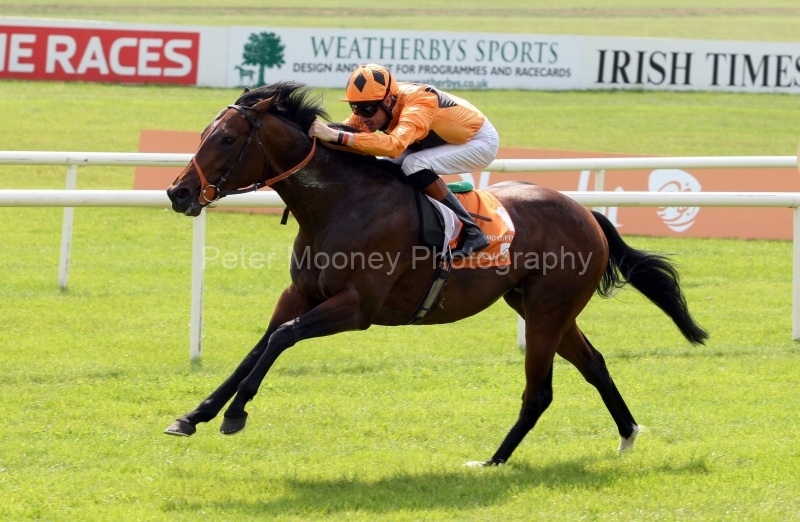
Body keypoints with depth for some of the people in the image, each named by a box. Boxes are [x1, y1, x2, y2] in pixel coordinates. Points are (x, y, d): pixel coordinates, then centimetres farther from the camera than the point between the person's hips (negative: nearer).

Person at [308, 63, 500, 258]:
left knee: (414, 165, -29)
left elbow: (394, 145, -54)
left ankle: (471, 232, -23)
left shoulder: (417, 107, -38)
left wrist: (336, 136, -60)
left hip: (481, 142, -8)